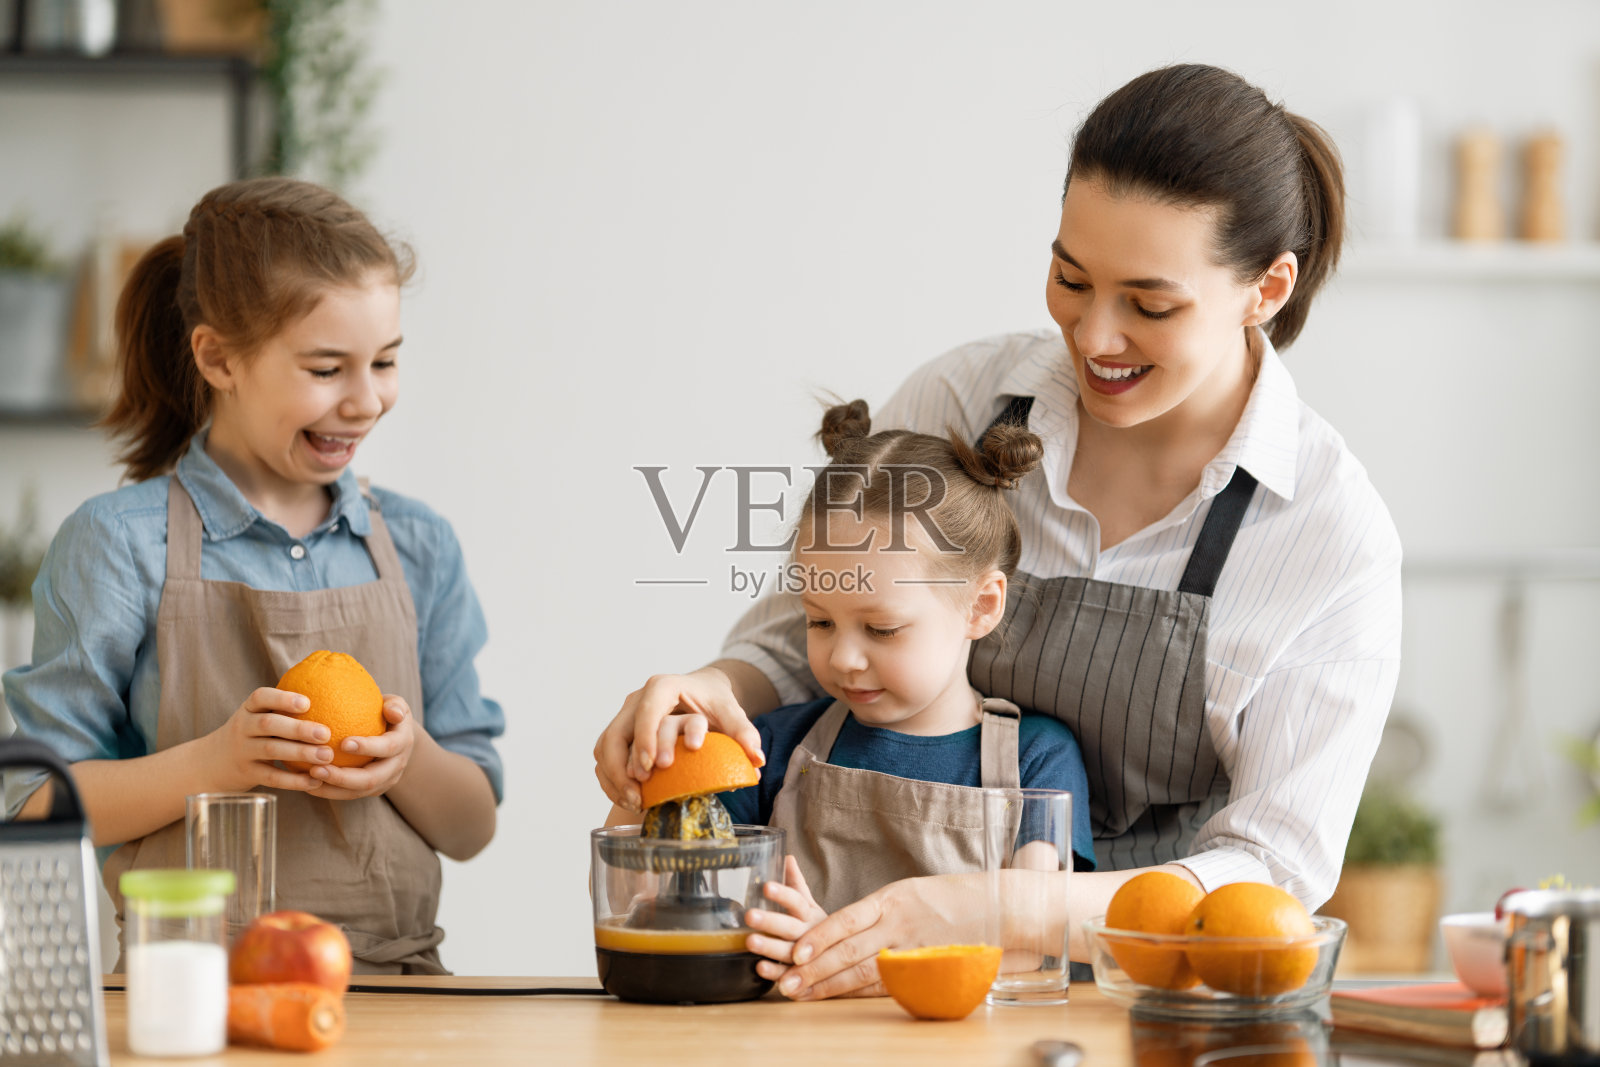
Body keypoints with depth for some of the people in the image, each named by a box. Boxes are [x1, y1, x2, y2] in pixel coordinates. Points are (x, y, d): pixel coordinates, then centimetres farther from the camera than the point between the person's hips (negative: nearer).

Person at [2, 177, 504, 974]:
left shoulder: (417, 547, 13)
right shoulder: (118, 545, 1)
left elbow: (471, 829, 15)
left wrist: (407, 760, -7)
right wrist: (211, 764, -15)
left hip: (395, 984, 3)